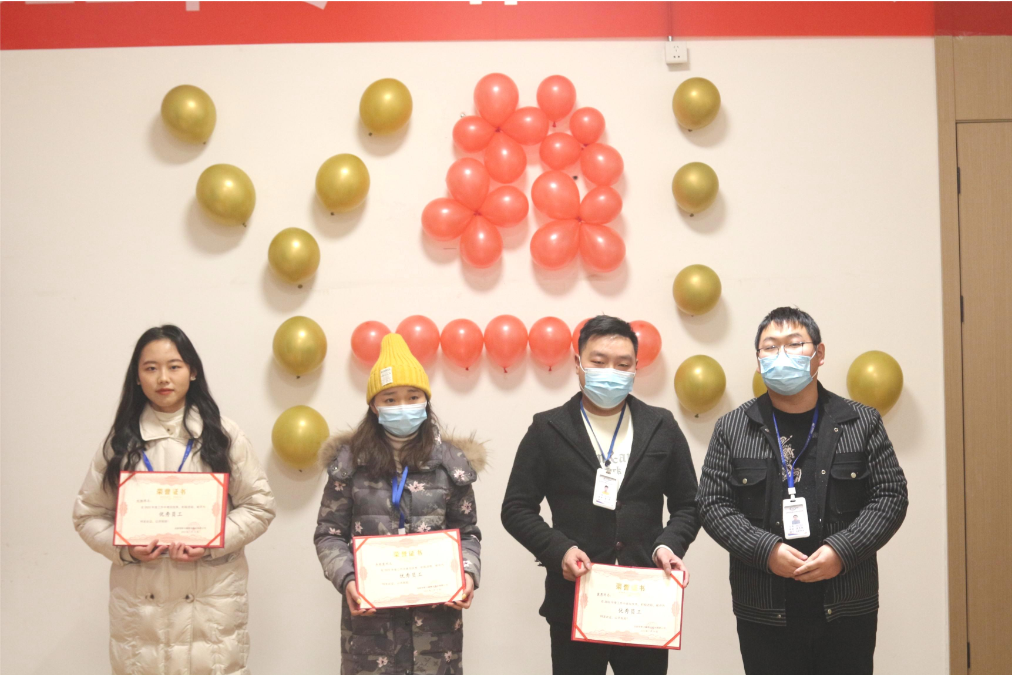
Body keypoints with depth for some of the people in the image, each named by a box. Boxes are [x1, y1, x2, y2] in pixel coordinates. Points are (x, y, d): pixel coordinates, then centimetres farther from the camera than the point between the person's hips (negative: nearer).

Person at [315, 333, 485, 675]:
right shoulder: (350, 461, 4)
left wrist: (468, 572, -9)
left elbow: (467, 533, 10)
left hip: (436, 608, 1)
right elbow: (329, 534, 4)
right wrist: (346, 580, -12)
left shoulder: (450, 462, 6)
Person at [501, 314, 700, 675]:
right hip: (573, 601, -1)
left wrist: (669, 545, -8)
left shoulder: (661, 426, 8)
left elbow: (687, 505, 11)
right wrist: (559, 550, -14)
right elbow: (517, 508, 1)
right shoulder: (548, 429, 2)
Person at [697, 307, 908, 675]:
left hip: (847, 610, 0)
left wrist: (843, 550, -14)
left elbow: (891, 495, 0)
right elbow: (714, 504, 0)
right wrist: (766, 550, -15)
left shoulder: (862, 422, 3)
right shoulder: (732, 428, 3)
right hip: (764, 613, 0)